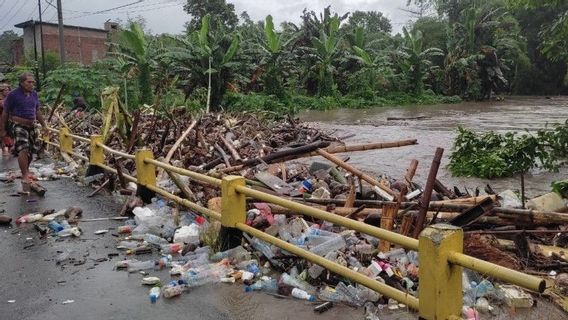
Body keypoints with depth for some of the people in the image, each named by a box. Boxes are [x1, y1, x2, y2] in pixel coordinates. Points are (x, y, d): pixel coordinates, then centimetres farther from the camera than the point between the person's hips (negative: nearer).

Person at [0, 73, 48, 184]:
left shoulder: (34, 94, 8)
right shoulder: (13, 95, -10)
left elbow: (37, 111, 19)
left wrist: (43, 125, 19)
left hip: (31, 126, 7)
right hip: (18, 125, -6)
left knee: (31, 149, 13)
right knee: (23, 149, -18)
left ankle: (26, 170, 34)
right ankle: (24, 176, -14)